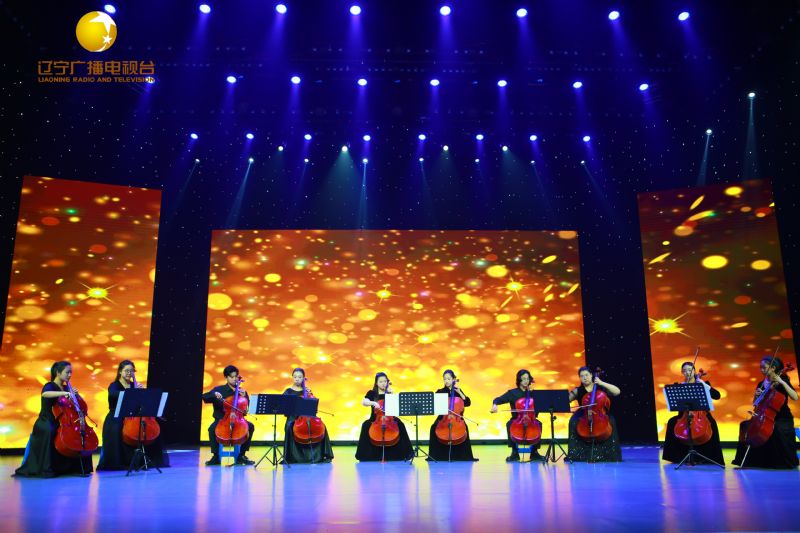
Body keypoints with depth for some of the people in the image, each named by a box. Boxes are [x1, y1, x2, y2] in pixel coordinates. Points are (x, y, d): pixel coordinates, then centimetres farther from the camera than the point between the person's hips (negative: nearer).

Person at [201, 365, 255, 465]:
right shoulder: (219, 389, 7)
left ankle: (241, 455, -13)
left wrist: (244, 396, -7)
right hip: (221, 420, -1)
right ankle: (216, 456, -17)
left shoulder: (242, 391, 11)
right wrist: (214, 394, -23)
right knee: (212, 428, -32)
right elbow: (204, 397, -5)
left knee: (250, 426, -25)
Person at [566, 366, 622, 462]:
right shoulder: (578, 391, 5)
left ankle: (609, 454, -18)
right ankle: (579, 454, -19)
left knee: (610, 421, -30)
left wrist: (601, 383, -12)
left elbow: (617, 392, -8)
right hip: (584, 415, 0)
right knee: (573, 422, -28)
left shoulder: (600, 387, 4)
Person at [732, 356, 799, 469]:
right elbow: (755, 403, 12)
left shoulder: (783, 382, -4)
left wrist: (782, 382, -24)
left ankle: (784, 463, -16)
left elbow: (795, 397, -21)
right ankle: (756, 460, -4)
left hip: (783, 419, -5)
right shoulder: (761, 384, 8)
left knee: (777, 429, -36)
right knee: (745, 425, -13)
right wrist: (757, 395, -8)